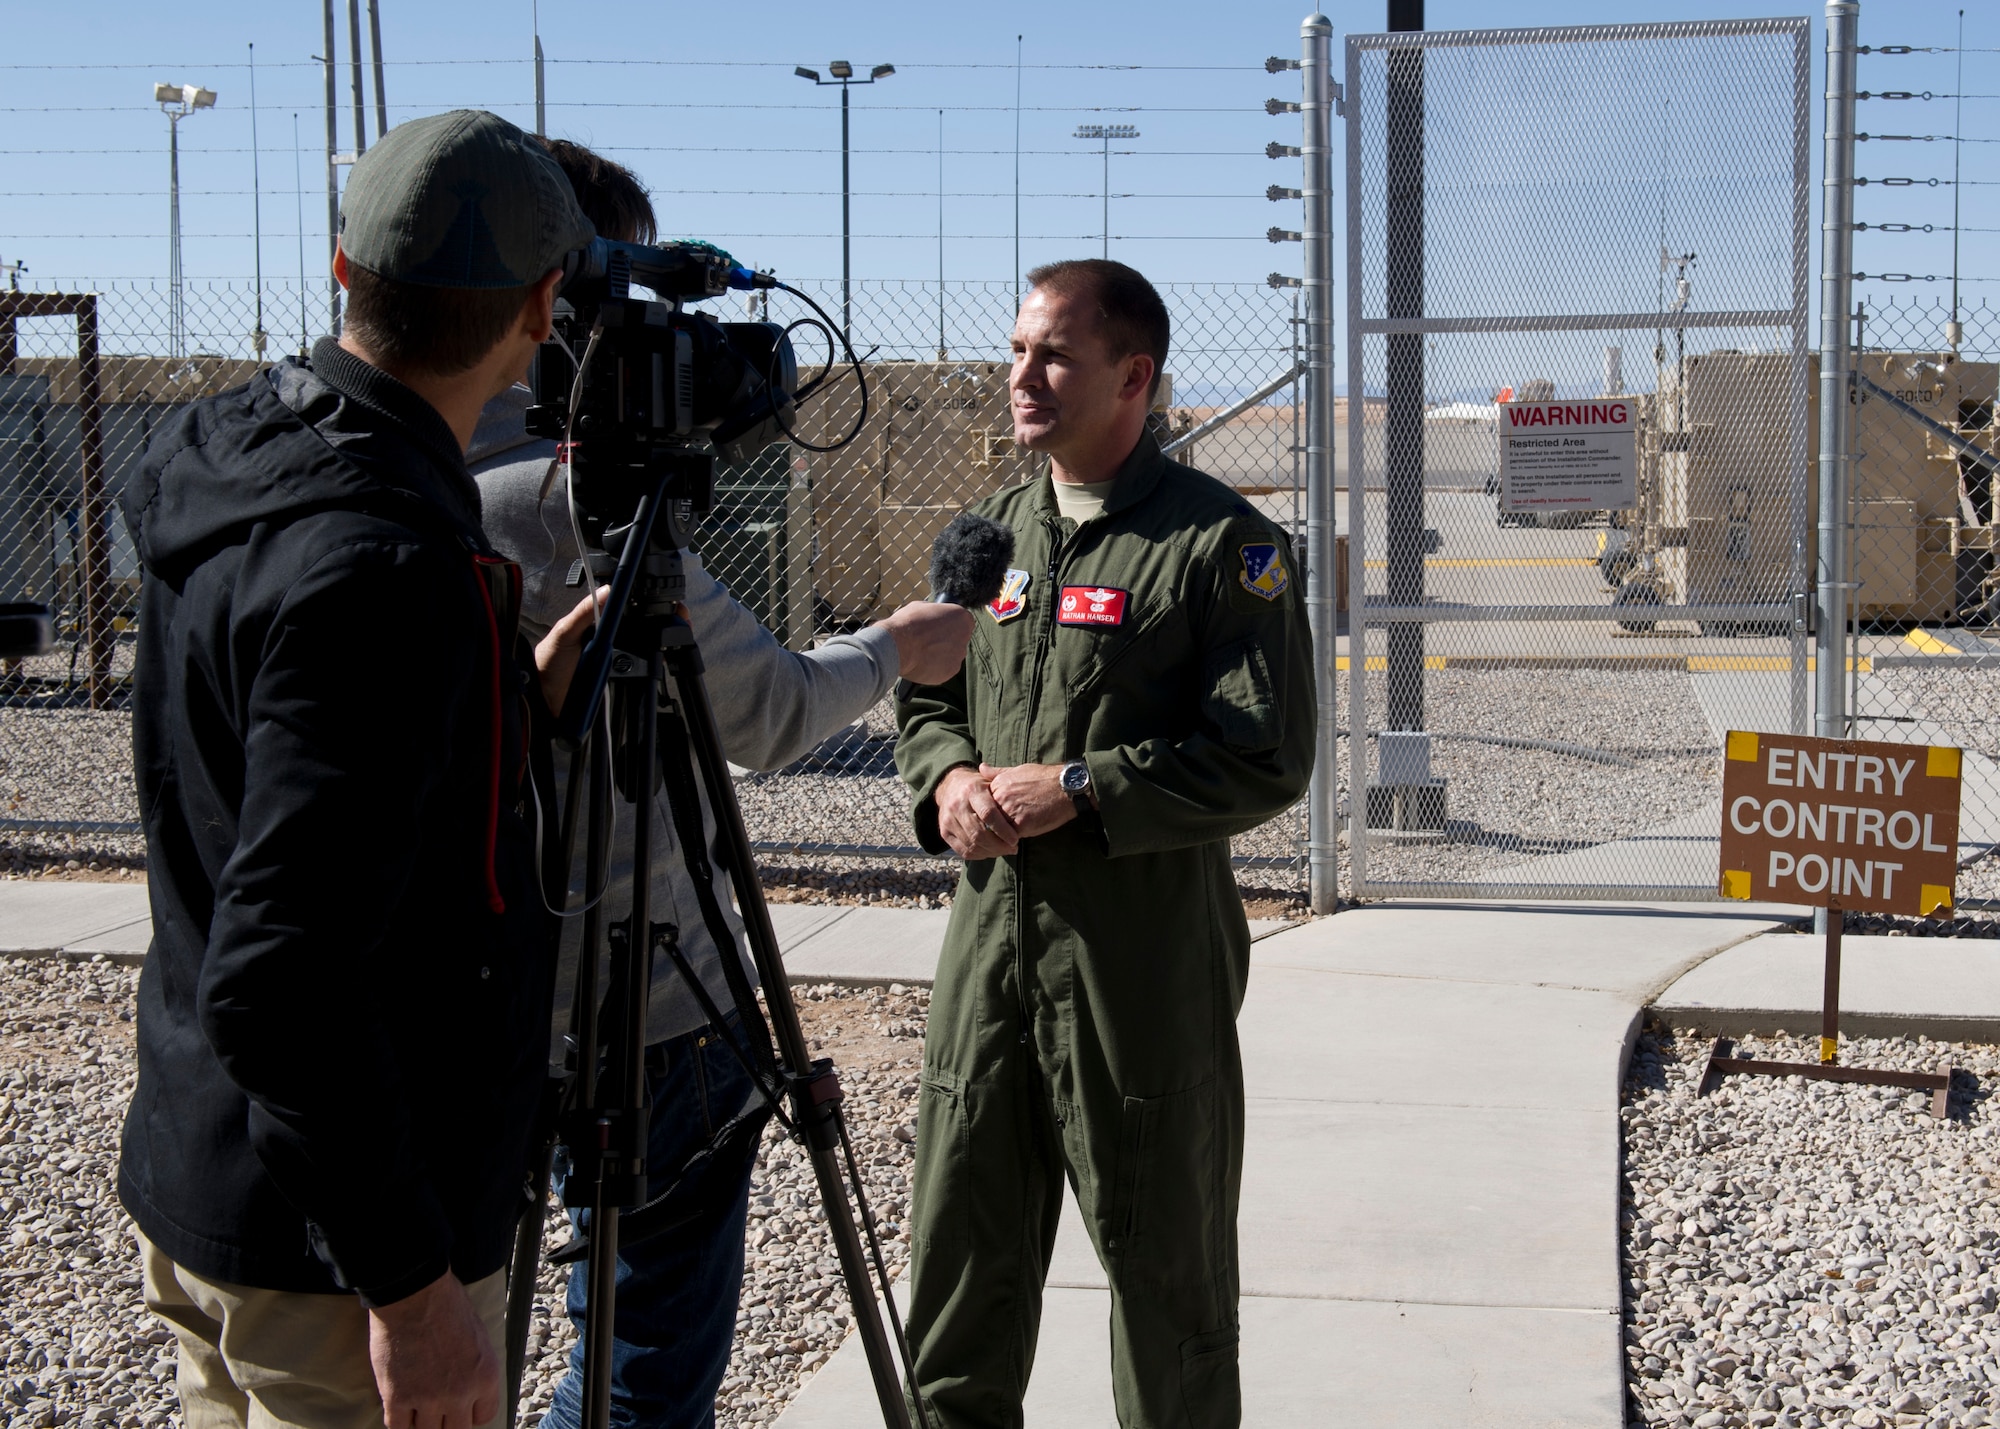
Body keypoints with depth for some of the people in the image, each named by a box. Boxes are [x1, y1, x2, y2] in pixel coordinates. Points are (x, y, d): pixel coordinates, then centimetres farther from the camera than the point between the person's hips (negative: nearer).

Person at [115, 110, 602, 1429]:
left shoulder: (245, 463, 4)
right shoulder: (379, 563, -26)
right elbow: (280, 983, -29)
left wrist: (513, 695, 14)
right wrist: (411, 1280, -24)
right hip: (338, 1246, -9)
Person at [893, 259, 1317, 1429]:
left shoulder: (1222, 543, -8)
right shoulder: (991, 530, 12)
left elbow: (1268, 760, -13)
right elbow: (926, 698, 20)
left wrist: (1079, 789, -17)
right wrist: (948, 777, -2)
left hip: (1146, 968, -6)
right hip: (990, 946, 6)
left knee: (1166, 1271, 8)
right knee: (961, 1251, 14)